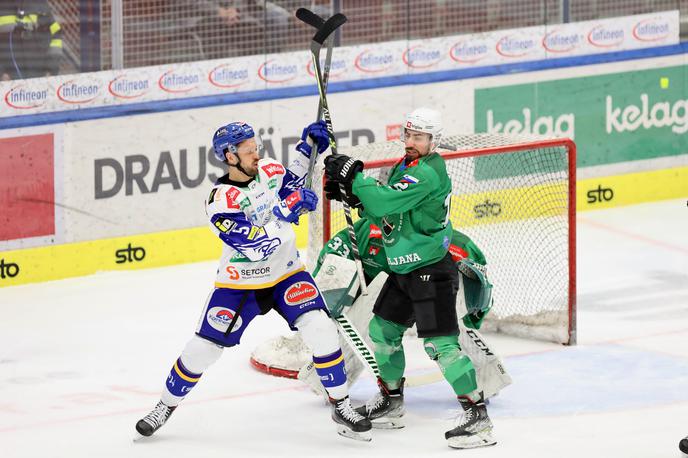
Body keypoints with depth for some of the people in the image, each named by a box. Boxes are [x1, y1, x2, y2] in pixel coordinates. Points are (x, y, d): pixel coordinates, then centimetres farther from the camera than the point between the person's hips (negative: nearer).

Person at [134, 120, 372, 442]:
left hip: (285, 274, 3)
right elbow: (255, 244, -31)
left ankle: (341, 405, -5)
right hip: (240, 283, -3)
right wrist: (285, 212, -37)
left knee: (320, 330, -18)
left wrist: (308, 144, 6)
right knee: (203, 347, -2)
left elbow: (289, 183, 20)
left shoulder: (270, 169, -6)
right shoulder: (220, 201, -23)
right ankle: (166, 406, 22)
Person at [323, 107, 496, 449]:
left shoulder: (428, 172, -20)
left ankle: (476, 414, -15)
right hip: (403, 269, 10)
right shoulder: (405, 167, 12)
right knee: (382, 330, 18)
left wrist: (354, 176, -20)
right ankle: (391, 402, 33)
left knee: (440, 343, -16)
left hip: (431, 271, -10)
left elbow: (388, 202, -30)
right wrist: (355, 196, 2)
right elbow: (385, 216, 16)